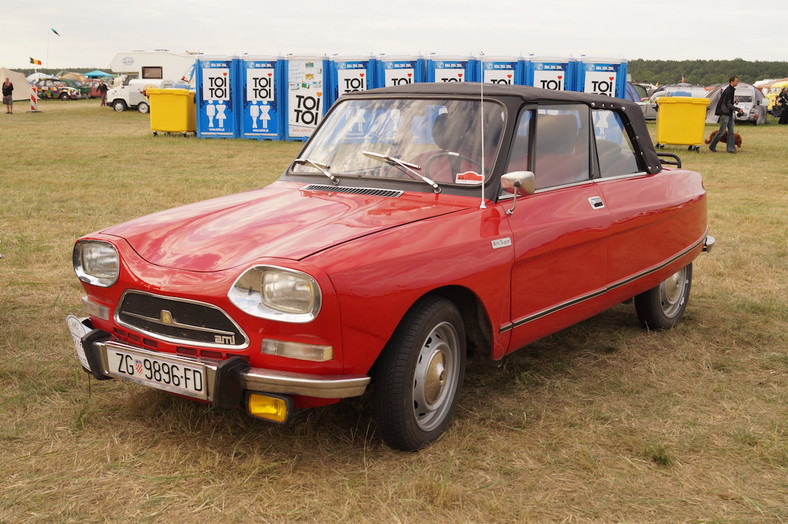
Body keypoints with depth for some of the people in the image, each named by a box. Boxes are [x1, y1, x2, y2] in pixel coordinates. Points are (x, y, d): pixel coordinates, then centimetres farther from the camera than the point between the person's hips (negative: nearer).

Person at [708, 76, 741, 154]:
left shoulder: (732, 90, 13)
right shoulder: (728, 91, -17)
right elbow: (728, 104, -20)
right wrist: (738, 109, -17)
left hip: (730, 114, 9)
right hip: (725, 114, -9)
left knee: (731, 132, 3)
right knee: (722, 131, -5)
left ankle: (730, 148, 2)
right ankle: (712, 146, 7)